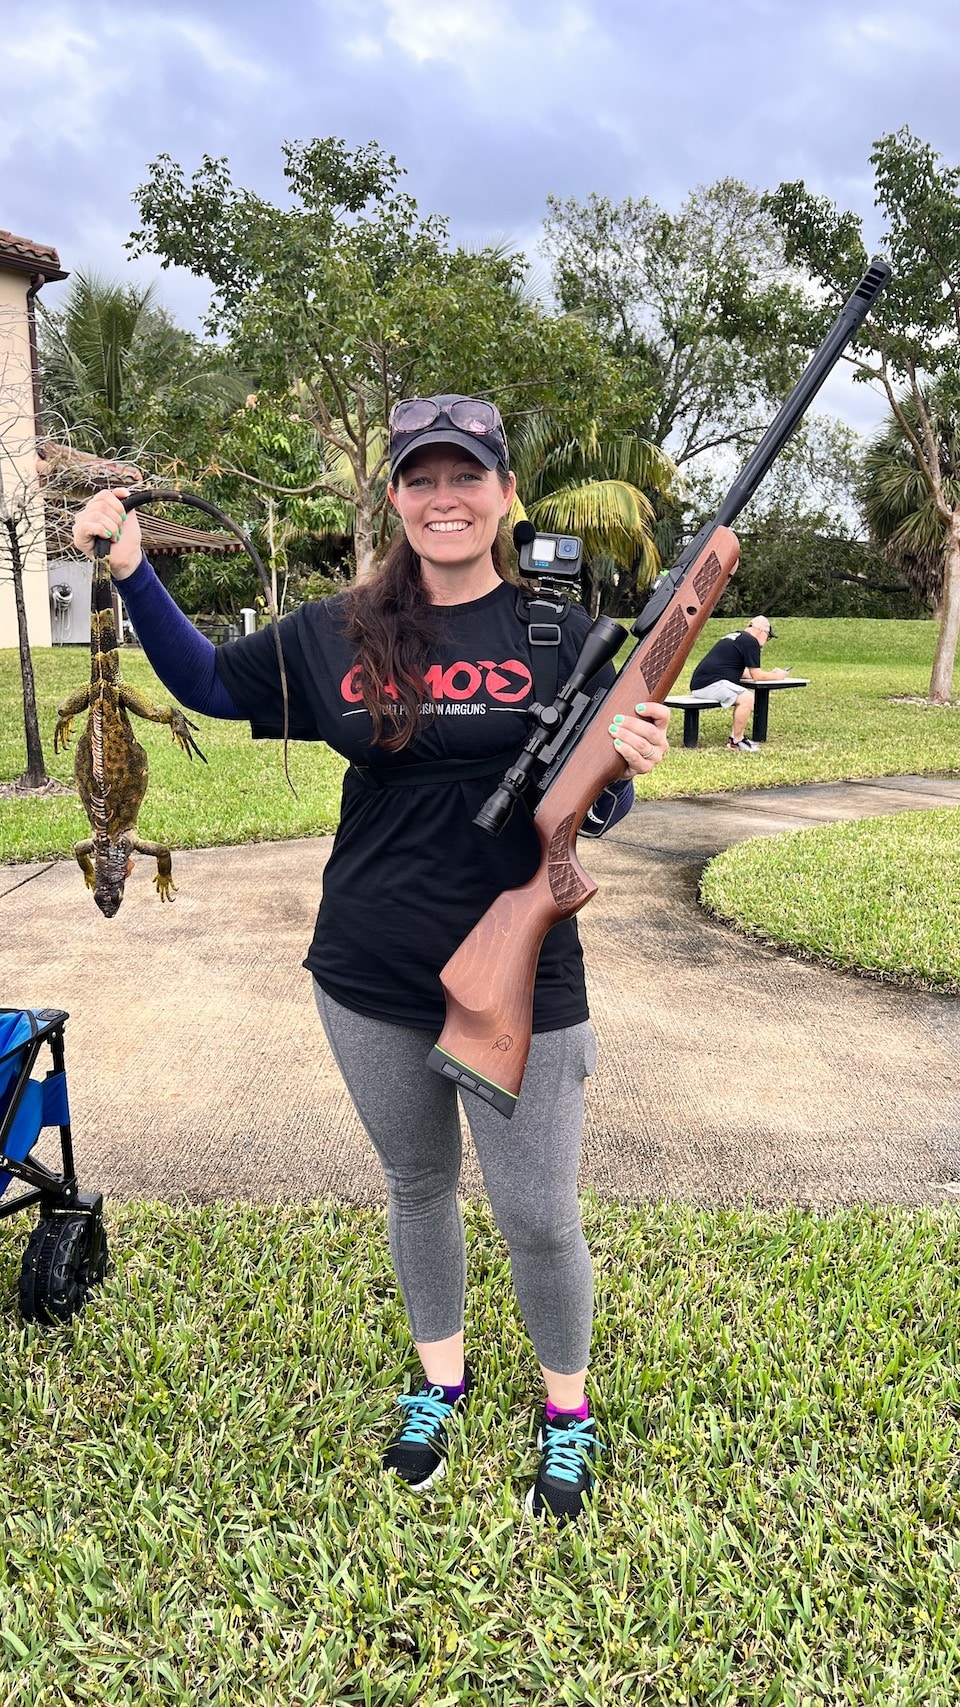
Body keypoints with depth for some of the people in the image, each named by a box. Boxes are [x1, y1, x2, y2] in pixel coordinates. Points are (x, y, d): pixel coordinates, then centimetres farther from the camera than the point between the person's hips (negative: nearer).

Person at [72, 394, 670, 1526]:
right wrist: (132, 572, 2)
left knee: (537, 1217, 6)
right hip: (371, 979, 3)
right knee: (415, 1186, 21)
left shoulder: (557, 630, -5)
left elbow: (593, 810, -3)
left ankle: (567, 1407, 36)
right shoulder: (342, 633, 2)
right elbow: (208, 682, 15)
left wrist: (624, 769, -26)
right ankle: (441, 1378, 46)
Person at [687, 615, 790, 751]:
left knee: (743, 697, 16)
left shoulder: (732, 637, 26)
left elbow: (743, 672, 36)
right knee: (747, 698, -19)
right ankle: (736, 742, -13)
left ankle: (735, 737, 8)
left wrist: (770, 674, 32)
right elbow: (756, 676, -2)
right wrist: (777, 676, 15)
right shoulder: (751, 642, -4)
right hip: (710, 683, -10)